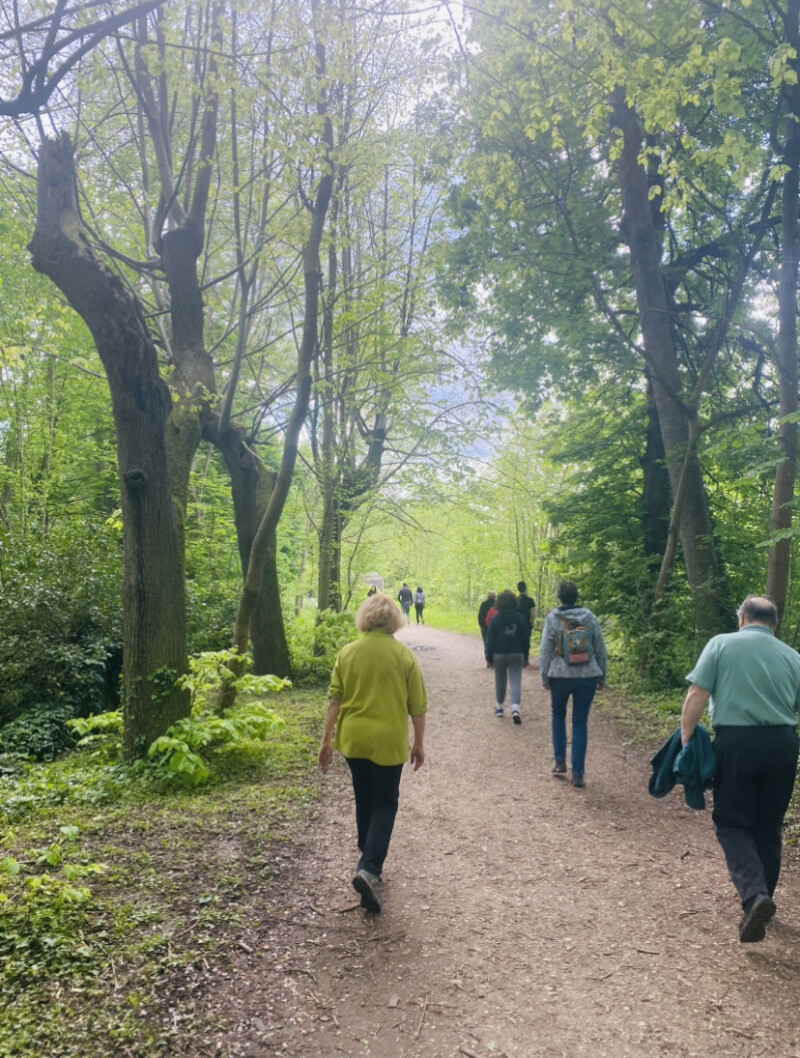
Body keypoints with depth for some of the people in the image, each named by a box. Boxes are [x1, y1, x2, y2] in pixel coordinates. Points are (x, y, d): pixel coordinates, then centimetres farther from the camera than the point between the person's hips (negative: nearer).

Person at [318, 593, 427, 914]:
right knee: (384, 804, 8)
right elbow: (418, 706, -3)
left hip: (354, 740, 3)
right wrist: (419, 743, 8)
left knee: (364, 801, 20)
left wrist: (326, 740, 5)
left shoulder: (348, 652, -2)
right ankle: (369, 869, -10)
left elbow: (335, 700, -2)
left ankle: (369, 862, 35)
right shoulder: (404, 655, -7)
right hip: (389, 741, -3)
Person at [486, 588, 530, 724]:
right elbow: (525, 639, 3)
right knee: (516, 681, -2)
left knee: (500, 681, 14)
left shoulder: (496, 619, -8)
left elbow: (490, 639, -6)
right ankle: (515, 708, -18)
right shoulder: (520, 618, -2)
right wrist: (526, 657, 12)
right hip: (517, 654, 1)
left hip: (499, 654, 0)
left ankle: (500, 706, 25)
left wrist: (489, 657, 1)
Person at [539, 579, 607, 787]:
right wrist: (602, 677, 13)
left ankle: (560, 762, 22)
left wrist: (544, 677, 5)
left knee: (558, 715, 22)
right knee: (580, 723, 7)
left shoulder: (552, 618, -6)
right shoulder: (589, 617, 0)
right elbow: (600, 649, 4)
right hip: (588, 677, 1)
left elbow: (546, 651, -5)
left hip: (560, 676, -1)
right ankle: (578, 773, 7)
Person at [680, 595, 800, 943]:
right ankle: (761, 899, 29)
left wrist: (686, 738, -1)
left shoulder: (721, 644, -1)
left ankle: (754, 895, -13)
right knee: (768, 828, 18)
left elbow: (696, 696, -8)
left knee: (732, 823, 7)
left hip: (735, 742, -3)